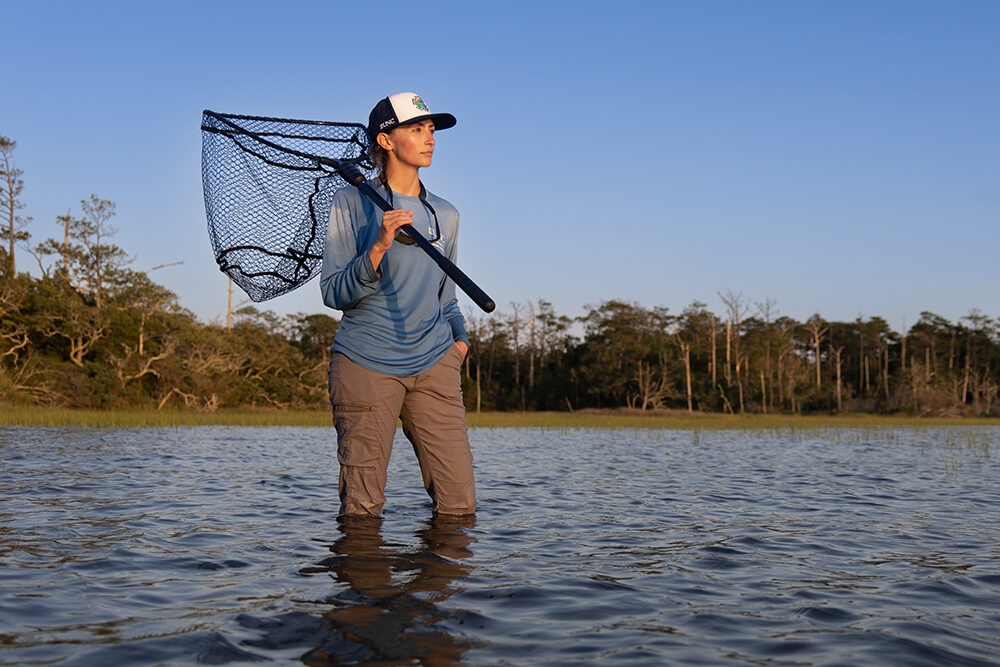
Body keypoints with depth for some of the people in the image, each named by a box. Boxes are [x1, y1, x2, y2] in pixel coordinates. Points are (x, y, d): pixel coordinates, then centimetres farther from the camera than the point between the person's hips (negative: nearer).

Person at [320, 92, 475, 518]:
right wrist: (379, 248, -19)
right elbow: (333, 294, -6)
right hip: (366, 364, -4)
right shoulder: (352, 202, 1)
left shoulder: (445, 215, 15)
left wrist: (459, 337, 12)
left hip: (434, 366, 4)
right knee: (362, 510, -1)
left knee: (459, 506, -4)